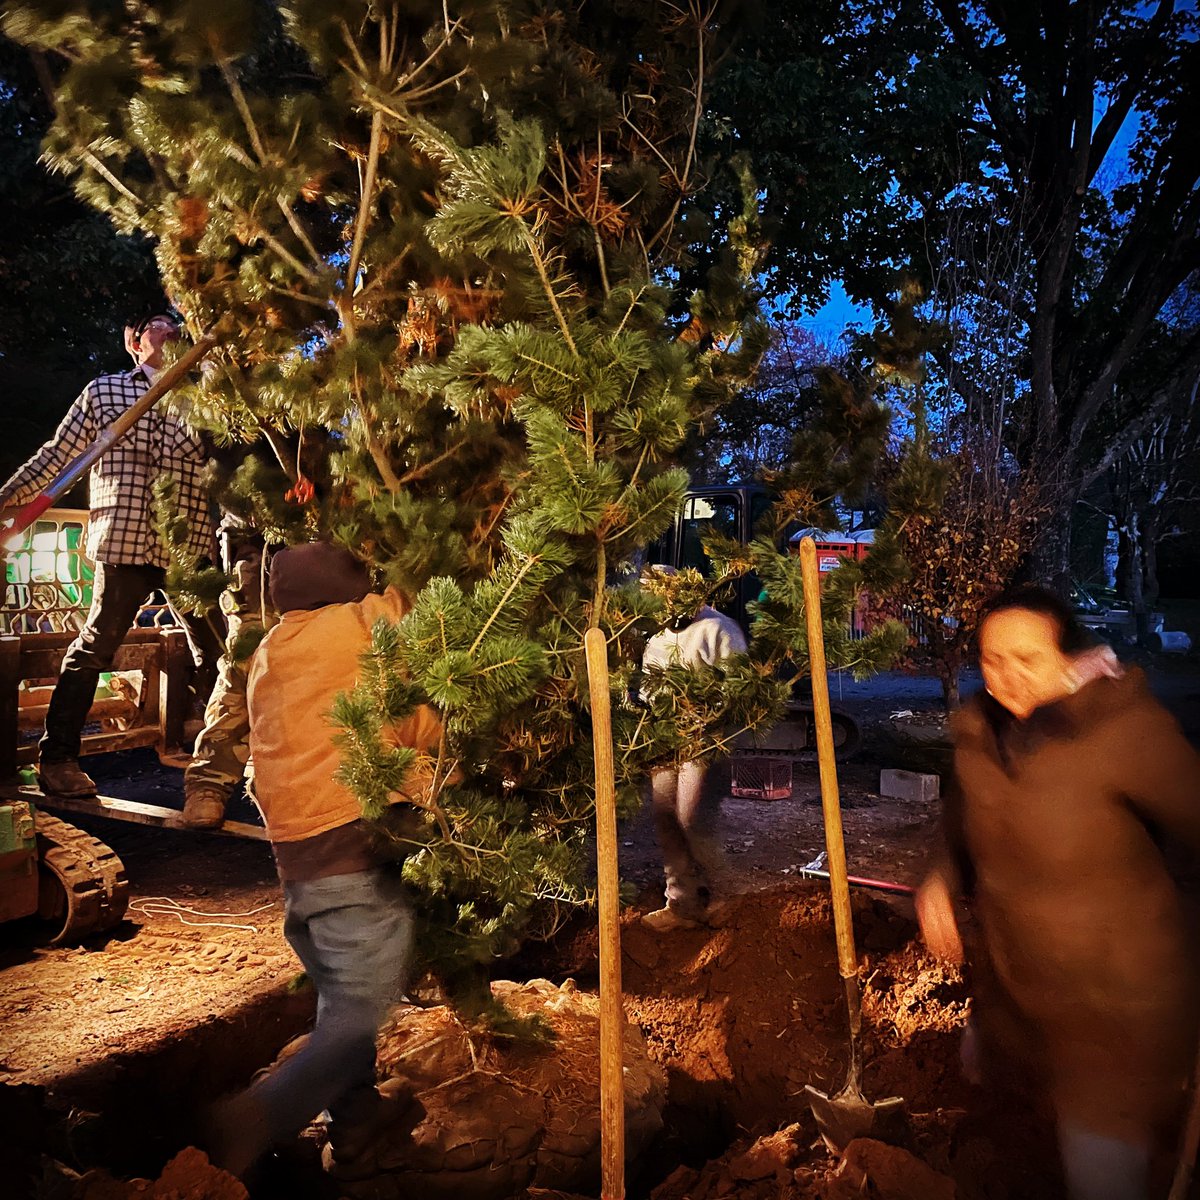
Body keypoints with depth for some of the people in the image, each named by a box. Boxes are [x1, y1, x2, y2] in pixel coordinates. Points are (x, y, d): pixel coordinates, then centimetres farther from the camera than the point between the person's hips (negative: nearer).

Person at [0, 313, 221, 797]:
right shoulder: (105, 390, 11)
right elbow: (57, 453, 11)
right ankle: (57, 760, 10)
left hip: (191, 546, 3)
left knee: (213, 652, 4)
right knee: (94, 647, -1)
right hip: (125, 539, -3)